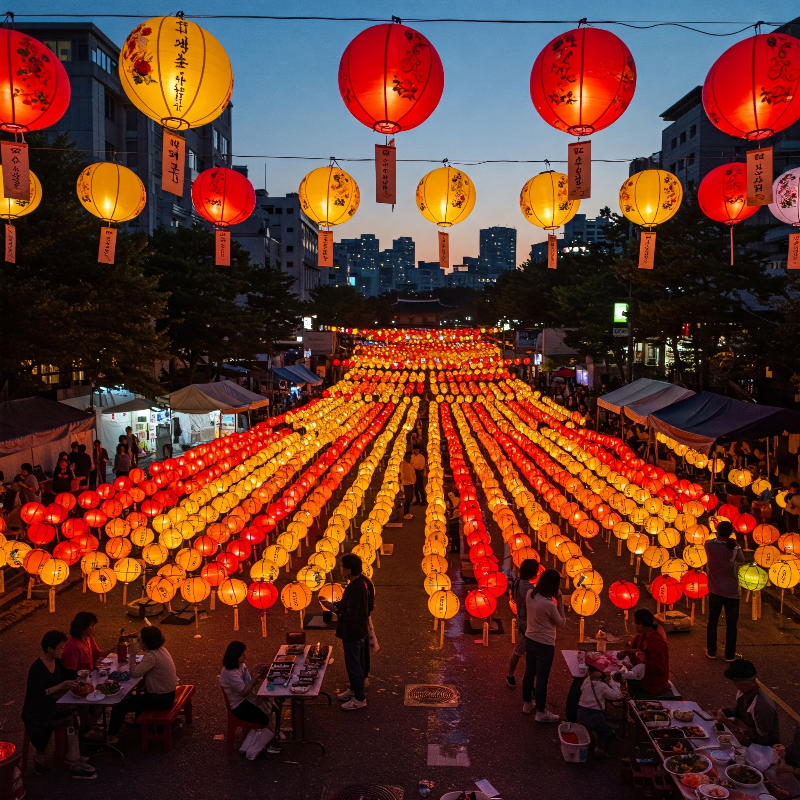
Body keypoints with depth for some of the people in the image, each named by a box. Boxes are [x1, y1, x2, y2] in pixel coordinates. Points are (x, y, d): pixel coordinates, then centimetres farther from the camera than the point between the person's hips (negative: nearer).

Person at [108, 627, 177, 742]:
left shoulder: (152, 656, -26)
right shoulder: (161, 649, 2)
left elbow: (134, 673, -28)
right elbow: (142, 668, 11)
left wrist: (133, 655, -22)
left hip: (160, 699, -10)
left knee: (121, 705, -4)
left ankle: (111, 736, 10)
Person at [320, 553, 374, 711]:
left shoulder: (355, 589, -30)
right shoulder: (363, 581, 0)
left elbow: (351, 614, -29)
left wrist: (334, 608, -20)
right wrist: (337, 605, 5)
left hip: (353, 632, -10)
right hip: (361, 628, 10)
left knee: (353, 664, 4)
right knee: (358, 661, 23)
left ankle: (360, 698, 17)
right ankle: (354, 689, 39)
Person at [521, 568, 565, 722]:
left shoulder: (530, 594, -7)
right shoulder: (549, 604, -29)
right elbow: (561, 623, -11)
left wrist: (555, 601, 1)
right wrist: (560, 601, -14)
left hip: (530, 640, 7)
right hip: (545, 645, -7)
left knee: (529, 673, 21)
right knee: (542, 678, 6)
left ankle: (527, 704, 37)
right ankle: (541, 712, 19)